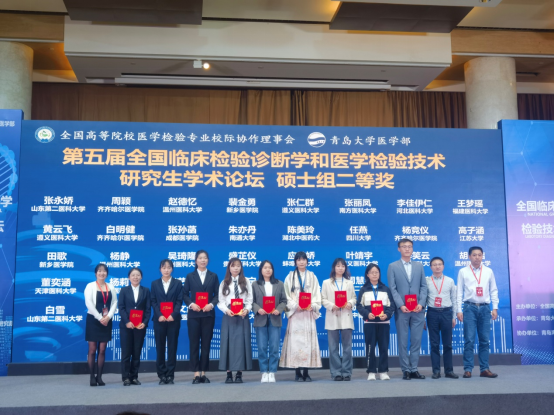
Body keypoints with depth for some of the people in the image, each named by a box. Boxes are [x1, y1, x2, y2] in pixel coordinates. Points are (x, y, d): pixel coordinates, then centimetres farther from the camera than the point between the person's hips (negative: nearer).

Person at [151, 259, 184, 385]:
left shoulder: (178, 283, 7)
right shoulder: (155, 283, 10)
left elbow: (179, 301, -1)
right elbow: (153, 302, 3)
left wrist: (173, 315, -15)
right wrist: (159, 315, -12)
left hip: (173, 319, -1)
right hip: (159, 320, 1)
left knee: (172, 347, 1)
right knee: (160, 347, 3)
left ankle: (170, 375, 7)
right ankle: (162, 375, 9)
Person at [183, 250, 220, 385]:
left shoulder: (213, 276, 10)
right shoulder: (190, 276, 8)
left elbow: (217, 294, 4)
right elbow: (185, 294, 3)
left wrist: (212, 304, -13)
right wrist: (191, 304, -14)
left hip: (208, 314, 1)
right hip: (194, 314, 0)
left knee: (206, 344, 3)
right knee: (194, 344, -1)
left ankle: (203, 373, 9)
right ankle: (196, 374, 2)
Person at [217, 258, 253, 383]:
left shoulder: (246, 282, 9)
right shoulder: (224, 283, 10)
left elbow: (250, 300, 5)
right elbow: (220, 301, 4)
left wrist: (246, 310, -14)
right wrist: (227, 310, -14)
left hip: (242, 316, 0)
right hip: (228, 316, 0)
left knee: (241, 342, -3)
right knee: (228, 342, -2)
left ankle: (239, 373, 1)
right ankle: (229, 374, 1)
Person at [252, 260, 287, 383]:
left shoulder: (279, 284, 11)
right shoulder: (255, 285, 8)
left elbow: (284, 300, 6)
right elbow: (251, 301, 2)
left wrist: (279, 310, -11)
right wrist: (258, 309, -16)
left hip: (275, 320, 1)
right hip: (260, 319, -1)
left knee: (274, 347, -1)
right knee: (262, 348, 1)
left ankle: (272, 372, 6)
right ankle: (264, 372, 8)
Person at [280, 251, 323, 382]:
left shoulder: (312, 276, 13)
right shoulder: (290, 276, 7)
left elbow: (317, 294, 8)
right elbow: (287, 295, 3)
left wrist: (312, 306, -9)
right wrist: (295, 306, -12)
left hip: (309, 313, 2)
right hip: (295, 313, -1)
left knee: (308, 341, -1)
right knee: (296, 341, -5)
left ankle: (306, 372, 5)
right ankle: (298, 373, 1)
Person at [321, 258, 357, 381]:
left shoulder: (349, 283, 16)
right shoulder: (327, 283, 10)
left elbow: (354, 298, 8)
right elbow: (323, 299, 3)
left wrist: (350, 303, -13)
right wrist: (332, 306, -14)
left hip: (346, 318, 1)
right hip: (332, 318, -1)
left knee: (347, 347, 0)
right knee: (333, 347, 1)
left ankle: (346, 372, 6)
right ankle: (336, 373, 6)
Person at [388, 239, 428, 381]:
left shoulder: (419, 266, 13)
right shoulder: (393, 267, 4)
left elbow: (424, 286, 8)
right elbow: (393, 289, -2)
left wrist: (421, 304, -7)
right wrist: (401, 305, -14)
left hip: (418, 310, 2)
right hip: (402, 310, -2)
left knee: (416, 341, 3)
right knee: (403, 341, 2)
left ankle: (414, 369, 11)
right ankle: (406, 370, 8)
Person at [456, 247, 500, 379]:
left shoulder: (488, 271, 9)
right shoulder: (463, 272, 4)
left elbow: (494, 291, 11)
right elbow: (459, 292, 3)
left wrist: (495, 308, 4)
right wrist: (459, 310, -2)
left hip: (485, 308, 2)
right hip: (470, 308, -2)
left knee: (485, 340, 5)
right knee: (469, 340, -4)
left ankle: (484, 369, 12)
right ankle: (468, 369, 0)